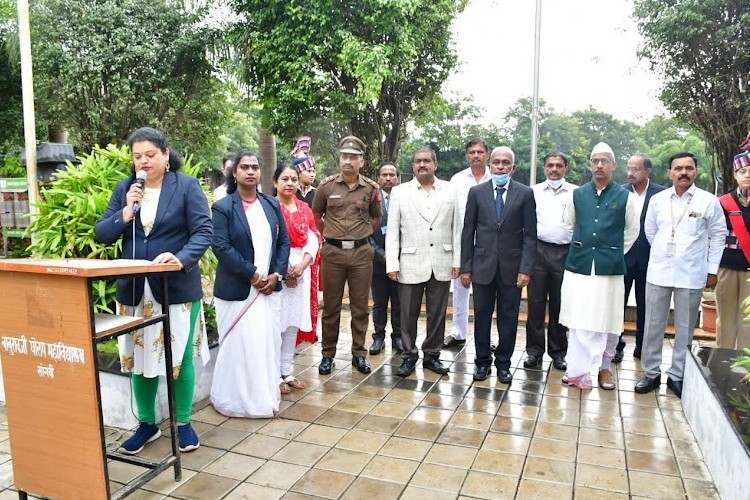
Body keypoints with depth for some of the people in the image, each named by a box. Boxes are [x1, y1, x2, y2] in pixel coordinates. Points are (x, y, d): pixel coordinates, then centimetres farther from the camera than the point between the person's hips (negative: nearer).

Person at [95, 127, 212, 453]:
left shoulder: (186, 185, -4)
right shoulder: (124, 188, 7)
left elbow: (204, 231, -12)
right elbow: (101, 235, 5)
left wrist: (182, 258, -28)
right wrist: (126, 212, -12)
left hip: (177, 288, -3)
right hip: (134, 289, 4)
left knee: (180, 357, 6)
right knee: (139, 357, 12)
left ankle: (183, 423, 25)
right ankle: (147, 423, 31)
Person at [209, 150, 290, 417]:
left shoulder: (272, 204, 9)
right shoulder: (223, 207, -6)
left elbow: (284, 241, 9)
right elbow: (221, 247, -14)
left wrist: (276, 274, -4)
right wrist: (252, 274, -16)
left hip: (269, 286, 5)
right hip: (238, 290, -4)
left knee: (269, 341, 11)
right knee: (240, 344, 2)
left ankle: (267, 394, 26)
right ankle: (238, 399, 19)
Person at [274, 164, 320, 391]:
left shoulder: (304, 208, 12)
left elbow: (313, 241, 6)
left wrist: (301, 267, -9)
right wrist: (283, 271, -13)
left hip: (301, 271, 6)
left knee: (294, 322, 10)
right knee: (276, 323, -2)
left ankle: (286, 371, 21)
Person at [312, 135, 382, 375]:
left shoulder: (371, 188, 1)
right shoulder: (326, 185, -1)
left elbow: (376, 218, 16)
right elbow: (316, 215, 13)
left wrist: (361, 235, 12)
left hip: (361, 252, 1)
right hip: (332, 252, 0)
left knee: (360, 306, 8)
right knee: (331, 306, 7)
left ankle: (359, 354, 21)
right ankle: (328, 354, 20)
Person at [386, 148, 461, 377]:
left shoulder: (450, 190, 5)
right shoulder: (400, 192, 2)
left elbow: (456, 228, 4)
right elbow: (392, 231, 0)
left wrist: (457, 261, 0)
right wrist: (392, 264, -6)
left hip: (441, 264, 1)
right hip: (411, 264, -1)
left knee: (437, 313, 10)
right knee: (409, 314, 7)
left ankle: (432, 354, 25)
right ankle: (409, 355, 23)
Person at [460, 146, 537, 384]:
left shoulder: (525, 193, 1)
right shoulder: (477, 192, 3)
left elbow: (530, 235, -1)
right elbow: (468, 232, 3)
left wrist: (526, 269, -9)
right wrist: (465, 267, 0)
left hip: (511, 267, 0)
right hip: (483, 265, 1)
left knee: (509, 318, 8)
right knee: (481, 316, 8)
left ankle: (503, 363, 23)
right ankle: (482, 361, 23)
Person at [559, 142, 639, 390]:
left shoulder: (625, 197, 0)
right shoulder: (578, 194, 6)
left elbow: (632, 232, 11)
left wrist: (615, 254, 9)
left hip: (610, 268, -1)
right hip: (579, 265, 2)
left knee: (608, 322, 7)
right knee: (578, 321, 2)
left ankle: (604, 368, 25)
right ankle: (578, 370, 11)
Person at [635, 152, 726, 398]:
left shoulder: (709, 201, -3)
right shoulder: (657, 200, 2)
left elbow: (718, 235, 4)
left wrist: (712, 269, 3)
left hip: (691, 275, -1)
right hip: (658, 272, 2)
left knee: (685, 327, 7)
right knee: (653, 324, 6)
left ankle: (677, 375, 20)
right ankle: (651, 372, 18)